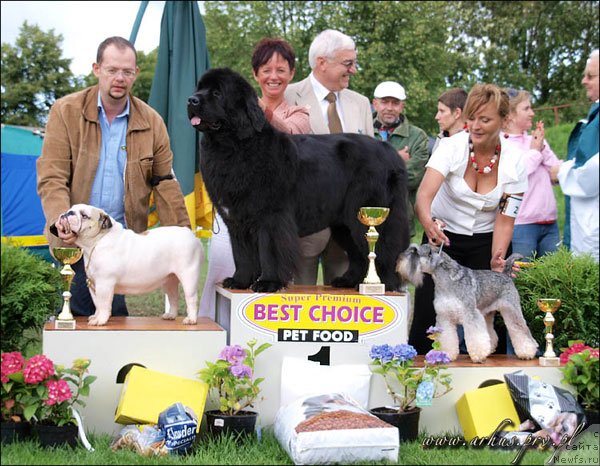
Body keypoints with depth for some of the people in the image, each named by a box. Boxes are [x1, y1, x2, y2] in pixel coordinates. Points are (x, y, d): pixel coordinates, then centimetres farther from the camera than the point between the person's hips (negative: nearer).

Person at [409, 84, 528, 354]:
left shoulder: (513, 162, -12)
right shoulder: (451, 147, -18)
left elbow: (505, 219, -9)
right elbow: (424, 193, -32)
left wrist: (497, 262, -23)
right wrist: (428, 222, -54)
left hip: (485, 243, 1)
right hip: (442, 238, -1)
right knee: (427, 313, -7)